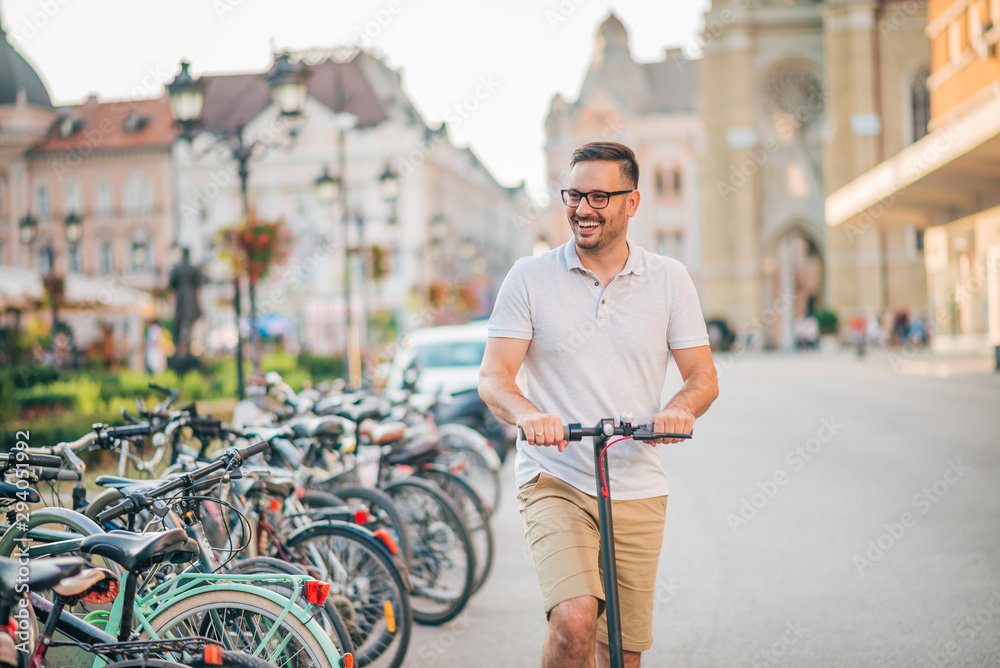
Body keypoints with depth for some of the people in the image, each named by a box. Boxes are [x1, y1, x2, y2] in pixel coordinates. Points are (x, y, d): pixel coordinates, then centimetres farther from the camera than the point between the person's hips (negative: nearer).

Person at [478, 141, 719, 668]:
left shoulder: (669, 279, 6)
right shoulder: (529, 277, 1)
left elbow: (703, 378, 6)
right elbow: (493, 377, -4)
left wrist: (679, 409, -17)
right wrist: (527, 413, -27)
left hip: (637, 491, 3)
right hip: (555, 482, -2)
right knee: (574, 619, -24)